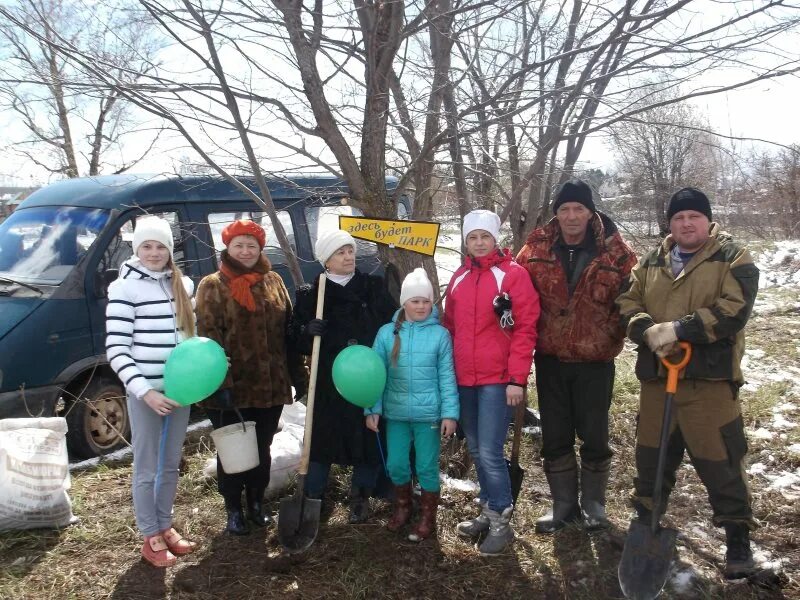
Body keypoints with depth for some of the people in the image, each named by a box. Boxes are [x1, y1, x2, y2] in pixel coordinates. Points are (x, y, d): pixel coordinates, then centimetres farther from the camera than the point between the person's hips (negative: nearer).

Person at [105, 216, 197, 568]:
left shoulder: (182, 285, 7)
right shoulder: (125, 288, -10)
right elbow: (116, 349, -14)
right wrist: (145, 391, -21)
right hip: (145, 392, -5)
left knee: (170, 465, 17)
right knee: (147, 469, 6)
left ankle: (165, 527, 33)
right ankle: (151, 537, 21)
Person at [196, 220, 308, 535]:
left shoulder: (273, 281, 9)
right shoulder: (212, 286, -4)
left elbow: (288, 329, 11)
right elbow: (208, 336, -12)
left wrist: (298, 374, 8)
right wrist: (220, 383, -20)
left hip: (270, 384, 4)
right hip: (231, 386, -3)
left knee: (262, 448, 16)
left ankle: (256, 503, 35)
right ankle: (233, 510, 27)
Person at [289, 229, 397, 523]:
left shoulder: (374, 287, 4)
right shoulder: (311, 294, 2)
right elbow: (297, 340, 3)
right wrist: (308, 331, -19)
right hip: (329, 380, 0)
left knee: (369, 438, 6)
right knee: (322, 438, 3)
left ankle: (361, 496, 26)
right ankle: (313, 498, 20)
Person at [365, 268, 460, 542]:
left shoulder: (440, 334, -7)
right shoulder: (387, 332, -3)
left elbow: (447, 377, -5)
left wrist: (450, 413, -9)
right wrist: (372, 409, -2)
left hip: (428, 413, -2)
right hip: (395, 412, 2)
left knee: (426, 467, 7)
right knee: (396, 465, 12)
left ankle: (427, 517, 27)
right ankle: (402, 507, 37)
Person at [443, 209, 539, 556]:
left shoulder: (513, 274, -6)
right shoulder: (459, 278, 12)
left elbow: (526, 328, -10)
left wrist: (518, 379, -14)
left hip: (497, 379, -6)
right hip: (464, 379, 6)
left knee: (490, 453, -8)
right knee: (475, 450, 14)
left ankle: (502, 522, 9)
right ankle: (488, 511, 30)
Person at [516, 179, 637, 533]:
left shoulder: (615, 251, -8)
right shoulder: (536, 248, -2)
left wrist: (612, 334, -11)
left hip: (595, 360, -2)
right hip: (550, 358, 2)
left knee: (594, 435, 10)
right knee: (555, 436, 12)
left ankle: (593, 503, 29)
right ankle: (563, 503, 28)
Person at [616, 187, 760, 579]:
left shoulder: (733, 259, -3)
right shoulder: (651, 262, 11)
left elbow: (734, 311, -16)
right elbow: (627, 304, 5)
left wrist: (679, 329, -22)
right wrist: (649, 331, -15)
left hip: (710, 378, -5)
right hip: (656, 375, 5)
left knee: (719, 461, 0)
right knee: (651, 455, 16)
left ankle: (738, 537, 19)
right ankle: (645, 521, 34)